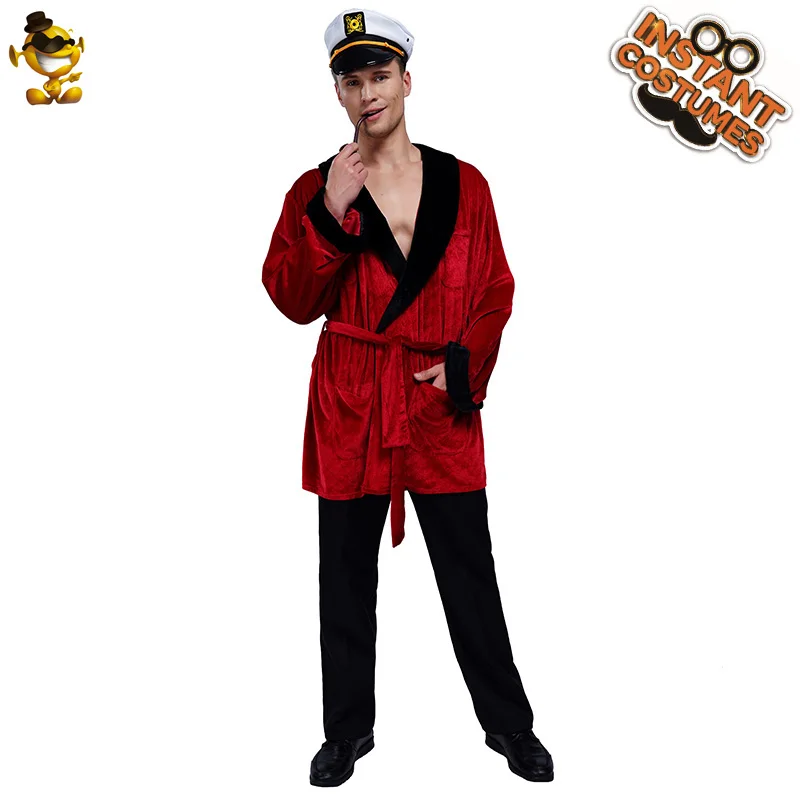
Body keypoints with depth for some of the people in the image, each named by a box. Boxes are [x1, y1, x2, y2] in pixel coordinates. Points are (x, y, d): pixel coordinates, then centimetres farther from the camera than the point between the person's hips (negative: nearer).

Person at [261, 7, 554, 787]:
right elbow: (292, 300, -5)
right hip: (348, 408, 1)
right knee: (346, 579, 11)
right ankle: (347, 730, 31)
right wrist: (330, 215, -16)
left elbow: (496, 292, 5)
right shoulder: (315, 189, 3)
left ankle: (508, 723, 27)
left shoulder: (463, 184, 4)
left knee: (470, 573, 7)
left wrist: (466, 365, -9)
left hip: (442, 402, 0)